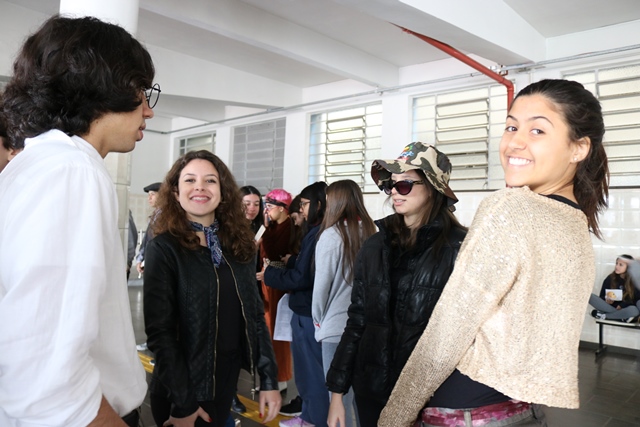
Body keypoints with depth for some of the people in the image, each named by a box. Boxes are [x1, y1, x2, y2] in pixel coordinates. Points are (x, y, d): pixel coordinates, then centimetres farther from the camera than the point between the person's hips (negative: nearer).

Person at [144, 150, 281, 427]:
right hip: (181, 389, -5)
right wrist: (182, 403, -16)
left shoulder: (240, 245, 1)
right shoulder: (163, 248, -12)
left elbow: (254, 314, 3)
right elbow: (159, 331, -15)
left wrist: (268, 379, 0)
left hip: (228, 380, 5)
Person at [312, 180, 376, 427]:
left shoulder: (332, 234, -12)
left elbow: (322, 283, -9)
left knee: (340, 397, 7)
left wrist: (318, 320, 7)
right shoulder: (371, 232, 0)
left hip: (336, 326, -5)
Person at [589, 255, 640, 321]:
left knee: (634, 310, -39)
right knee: (590, 296, -23)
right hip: (610, 306, 2)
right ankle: (622, 316, -26)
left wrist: (622, 305, -18)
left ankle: (603, 315, -23)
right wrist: (606, 300, -16)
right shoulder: (610, 278, 3)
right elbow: (602, 296, 7)